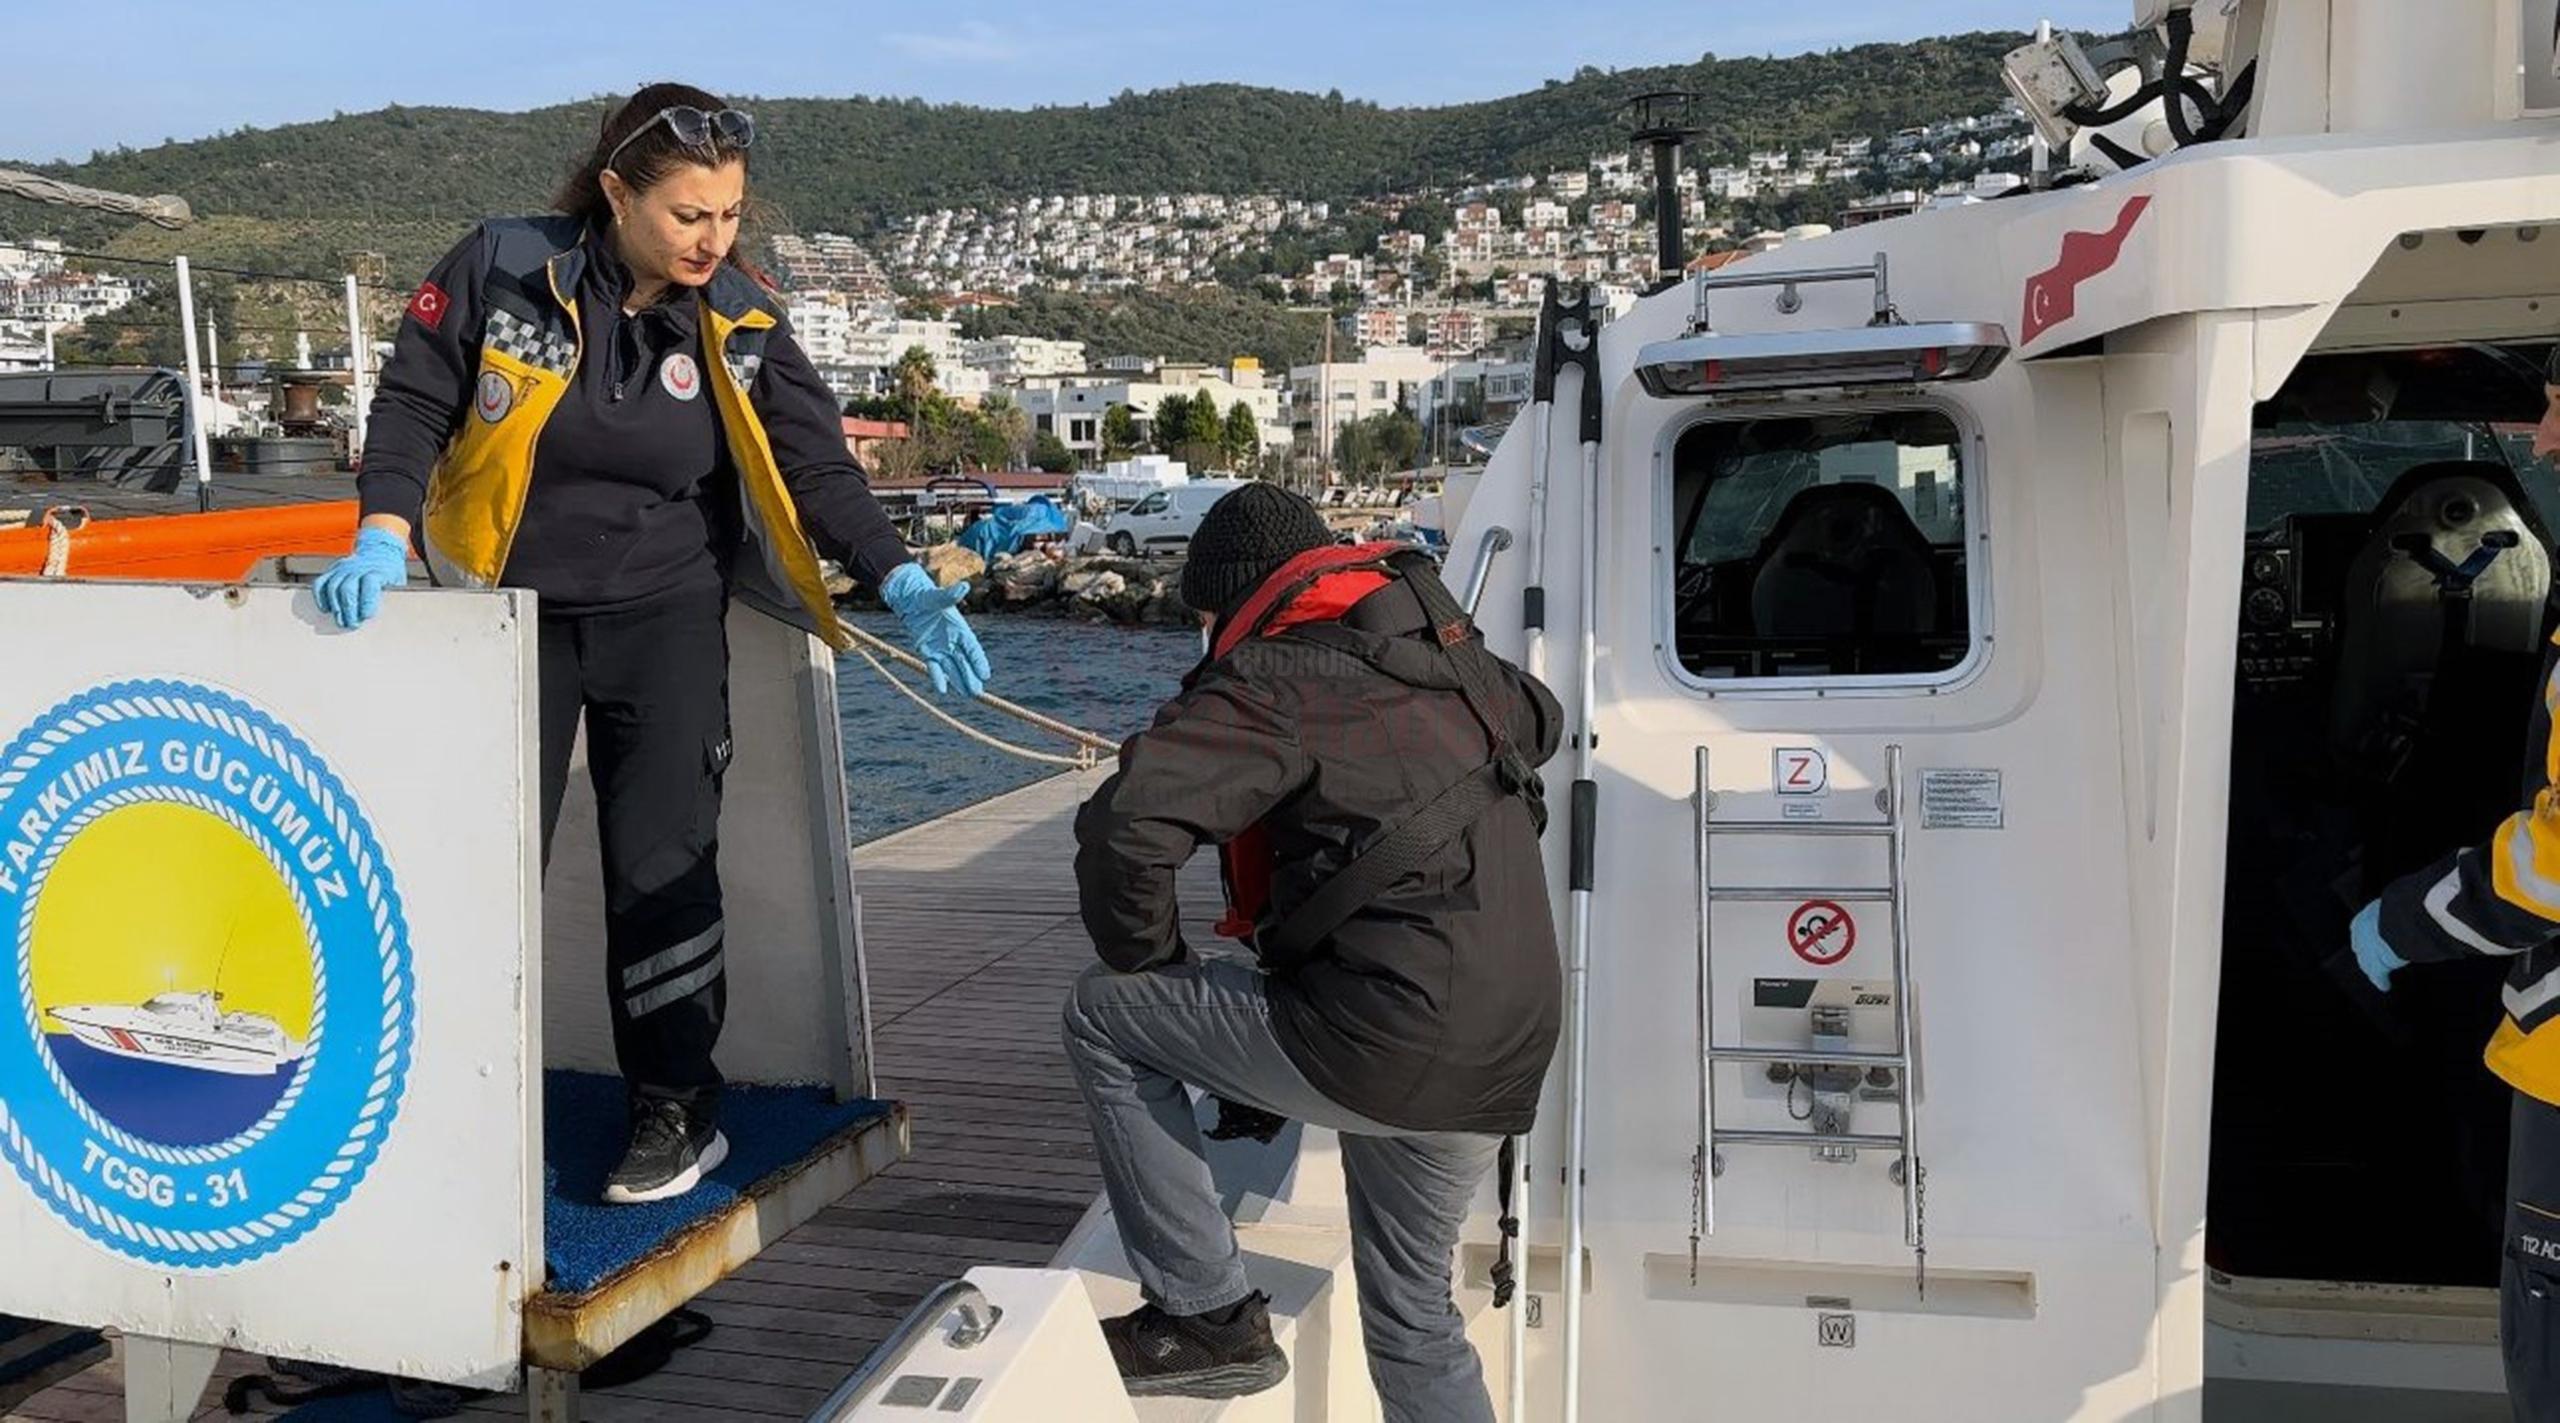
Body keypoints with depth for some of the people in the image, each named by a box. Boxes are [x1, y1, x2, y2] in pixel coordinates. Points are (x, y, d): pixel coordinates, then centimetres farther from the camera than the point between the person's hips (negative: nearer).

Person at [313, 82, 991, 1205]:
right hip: (510, 610, 0)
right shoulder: (501, 269, -12)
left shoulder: (739, 321, -8)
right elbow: (414, 405, -5)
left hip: (664, 617, 0)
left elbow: (815, 466, -9)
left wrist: (901, 583, -21)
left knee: (661, 864, -3)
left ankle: (680, 1112, 12)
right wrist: (382, 537, -18)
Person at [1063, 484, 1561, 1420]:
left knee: (1101, 1017, 7)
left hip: (1379, 1045, -8)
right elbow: (1537, 720, 37)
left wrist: (1147, 960, -6)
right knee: (1412, 1310, 25)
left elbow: (1125, 823, -23)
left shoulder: (1276, 678, -11)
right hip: (1507, 1059, 9)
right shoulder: (1446, 655, 14)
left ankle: (1208, 1316, 7)